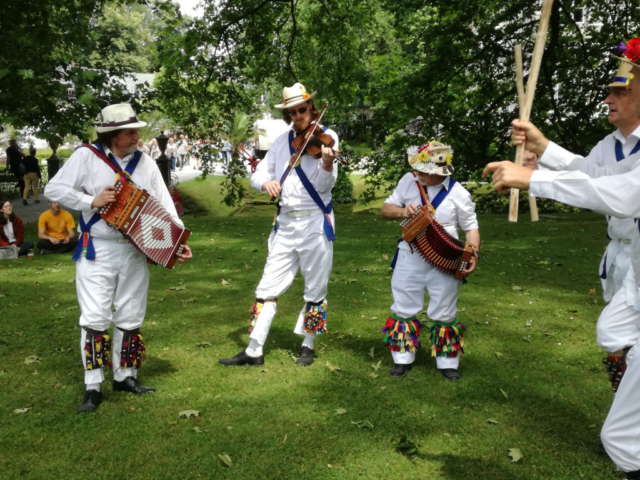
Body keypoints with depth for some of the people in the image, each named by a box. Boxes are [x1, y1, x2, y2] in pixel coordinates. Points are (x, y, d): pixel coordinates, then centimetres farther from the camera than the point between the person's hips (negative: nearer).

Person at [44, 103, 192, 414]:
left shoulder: (145, 163, 7)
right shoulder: (86, 157, -4)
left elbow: (164, 205, 4)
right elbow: (54, 190, -4)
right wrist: (91, 201, -16)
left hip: (137, 252, 4)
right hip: (97, 251, -3)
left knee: (130, 318, 11)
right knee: (95, 318, -3)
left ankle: (125, 377, 26)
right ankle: (93, 387, 7)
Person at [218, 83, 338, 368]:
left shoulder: (325, 137, -4)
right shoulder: (282, 141, 10)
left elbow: (324, 184, -15)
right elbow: (258, 174, 9)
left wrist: (327, 164, -36)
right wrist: (266, 182, -14)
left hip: (315, 223, -4)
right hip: (285, 223, 4)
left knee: (315, 290, 6)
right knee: (269, 287, 4)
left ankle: (307, 347, 24)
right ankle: (254, 351, 11)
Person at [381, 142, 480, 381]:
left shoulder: (458, 194, -10)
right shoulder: (409, 181, -4)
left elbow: (471, 228, -1)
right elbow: (386, 208, 4)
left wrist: (473, 254, -18)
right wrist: (402, 211, -18)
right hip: (410, 258, 3)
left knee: (444, 314, 8)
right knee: (404, 309, 11)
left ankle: (447, 362, 25)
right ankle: (403, 359, 28)